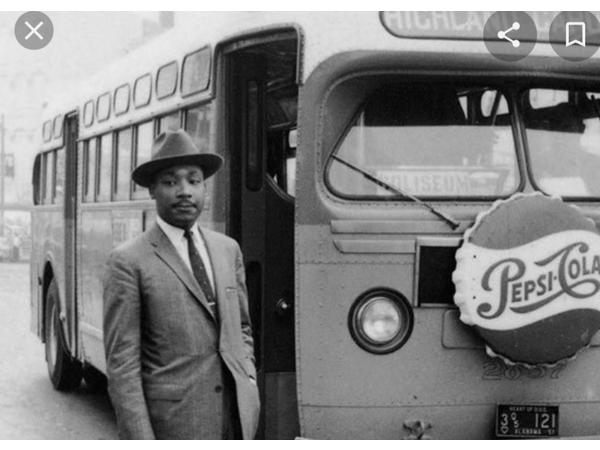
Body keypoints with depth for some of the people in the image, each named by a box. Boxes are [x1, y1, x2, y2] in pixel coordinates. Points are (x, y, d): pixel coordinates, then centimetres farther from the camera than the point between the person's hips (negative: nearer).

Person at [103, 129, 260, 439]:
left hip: (237, 416, 5)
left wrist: (249, 382, 6)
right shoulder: (129, 262, -7)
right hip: (173, 423, -5)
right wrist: (140, 441, -13)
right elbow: (121, 364, -9)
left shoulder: (228, 249, 11)